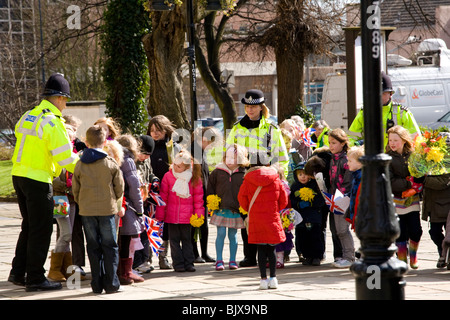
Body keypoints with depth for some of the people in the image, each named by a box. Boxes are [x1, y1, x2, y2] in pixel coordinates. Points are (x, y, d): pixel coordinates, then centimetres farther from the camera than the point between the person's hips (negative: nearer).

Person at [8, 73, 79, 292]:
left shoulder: (28, 116, 11)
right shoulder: (53, 122, -15)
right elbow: (65, 157, -17)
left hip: (19, 175, 8)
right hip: (38, 179, -8)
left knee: (29, 226, 18)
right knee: (41, 230, 0)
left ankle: (18, 273, 19)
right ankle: (35, 278, 4)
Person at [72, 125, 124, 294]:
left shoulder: (80, 165, 1)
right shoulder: (111, 164, -5)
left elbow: (75, 189, 7)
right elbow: (119, 188, 1)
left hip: (86, 210, 2)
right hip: (107, 210, -2)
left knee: (93, 247, 7)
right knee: (110, 246, 4)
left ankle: (97, 284, 7)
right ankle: (111, 283, 1)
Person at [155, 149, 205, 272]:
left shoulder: (194, 178, -1)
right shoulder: (168, 176, -2)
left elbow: (198, 197, 6)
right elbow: (163, 196, 2)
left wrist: (198, 214, 2)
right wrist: (159, 215, 1)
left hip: (187, 216, 0)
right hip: (171, 215, 0)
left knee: (186, 239, 8)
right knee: (174, 240, 5)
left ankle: (188, 262, 14)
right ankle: (178, 263, 10)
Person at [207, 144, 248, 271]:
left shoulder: (243, 174, 1)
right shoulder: (217, 172, 4)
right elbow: (210, 188, 12)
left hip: (236, 211, 0)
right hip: (221, 209, 0)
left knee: (233, 235, 7)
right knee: (221, 234, -2)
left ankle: (232, 260, 15)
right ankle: (219, 260, 4)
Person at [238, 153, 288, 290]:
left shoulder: (248, 179, -2)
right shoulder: (275, 179, 1)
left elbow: (242, 198, 2)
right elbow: (284, 200, 4)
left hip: (255, 218, -1)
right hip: (272, 219, 1)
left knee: (261, 250, 3)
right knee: (271, 250, 9)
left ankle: (263, 279, 0)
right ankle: (273, 278, 5)